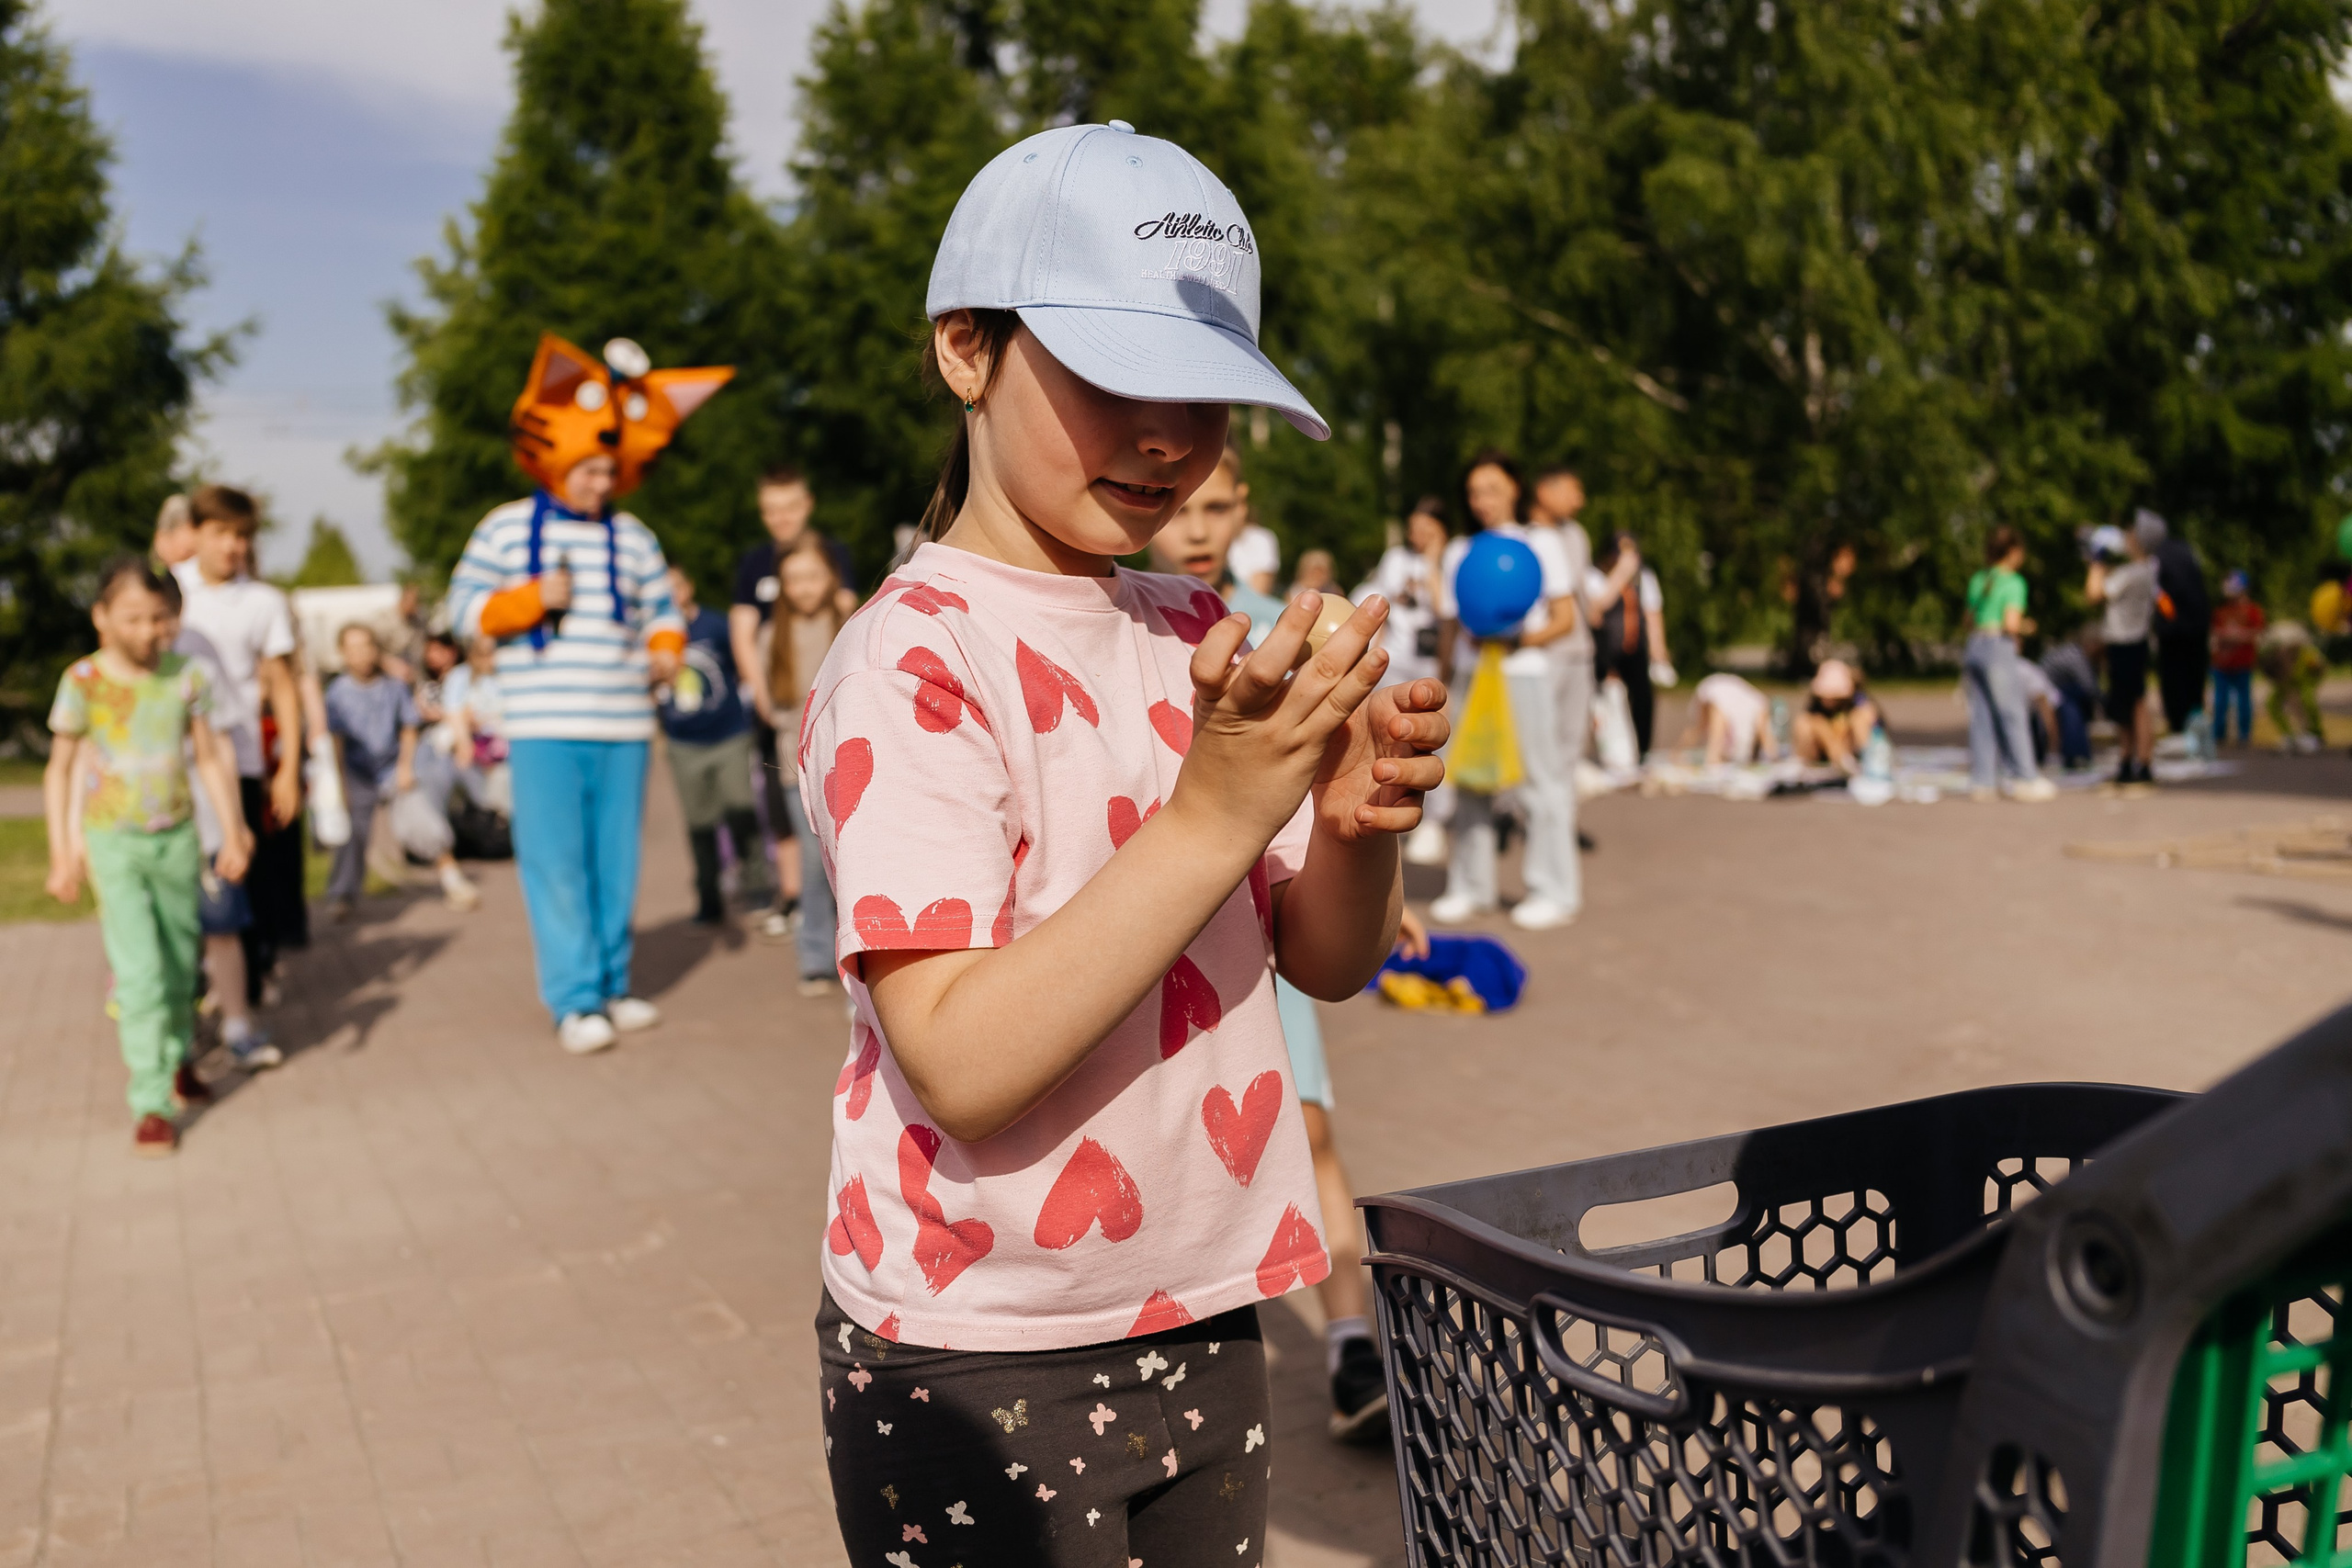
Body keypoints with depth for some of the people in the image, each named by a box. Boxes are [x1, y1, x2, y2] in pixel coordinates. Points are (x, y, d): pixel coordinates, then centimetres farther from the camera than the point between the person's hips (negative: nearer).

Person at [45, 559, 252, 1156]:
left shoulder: (186, 676, -4)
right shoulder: (84, 682, -11)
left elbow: (210, 759, 5)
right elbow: (59, 771, -2)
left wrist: (233, 833, 1)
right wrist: (62, 854, -3)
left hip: (177, 837, 3)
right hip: (113, 841, -3)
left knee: (181, 961, 15)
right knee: (140, 970, -11)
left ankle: (176, 1060, 39)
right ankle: (150, 1104, -7)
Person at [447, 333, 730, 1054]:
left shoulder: (633, 538, 13)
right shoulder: (505, 528, 4)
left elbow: (662, 610, 16)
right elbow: (468, 608, 0)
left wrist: (666, 651, -4)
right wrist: (533, 598, -16)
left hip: (624, 728, 3)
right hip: (545, 729, -3)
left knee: (617, 861, 8)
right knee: (556, 862, -6)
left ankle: (613, 986, 19)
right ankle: (574, 1001, -2)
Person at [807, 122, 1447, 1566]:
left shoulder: (1204, 636, 5)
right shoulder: (911, 662, -16)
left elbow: (1323, 962, 7)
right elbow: (959, 1065, -25)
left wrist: (1357, 828, -14)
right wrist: (1215, 815, -30)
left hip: (1203, 1327, 6)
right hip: (978, 1375, -6)